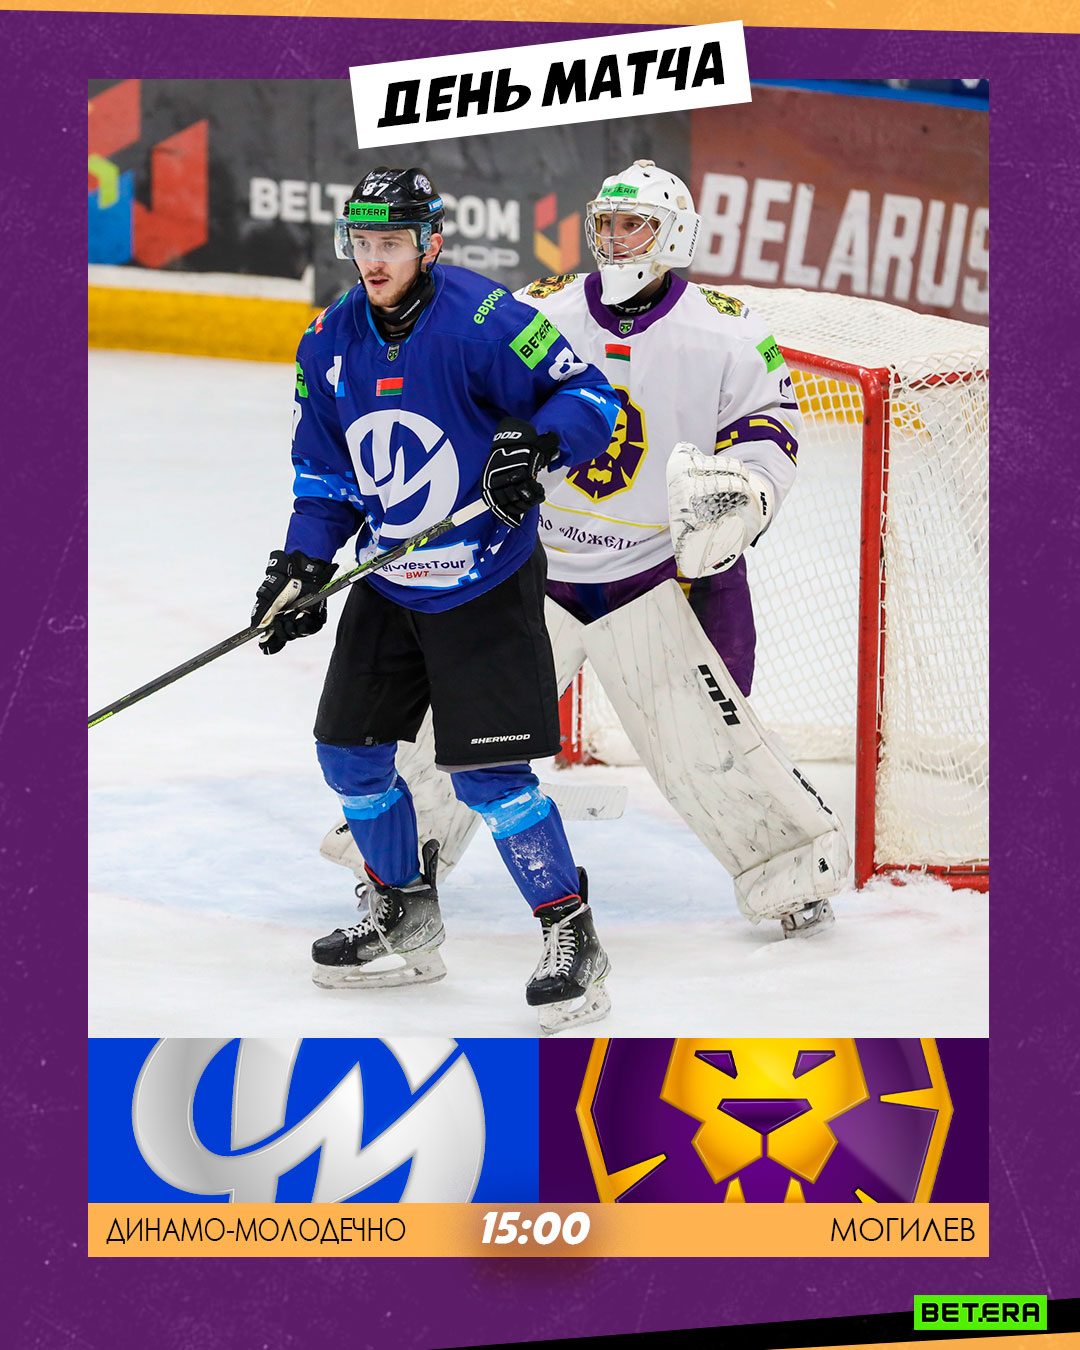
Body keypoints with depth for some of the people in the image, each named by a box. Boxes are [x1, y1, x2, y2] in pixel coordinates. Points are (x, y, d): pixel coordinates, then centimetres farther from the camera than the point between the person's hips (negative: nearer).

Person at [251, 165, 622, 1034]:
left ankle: (572, 937, 1)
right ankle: (406, 923, 29)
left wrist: (536, 442, -34)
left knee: (487, 774, -12)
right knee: (350, 755, 10)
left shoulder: (484, 321, -19)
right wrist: (302, 566, -2)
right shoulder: (331, 343, 2)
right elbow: (326, 471, 10)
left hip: (487, 586, -7)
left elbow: (590, 397, -15)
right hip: (388, 587, 7)